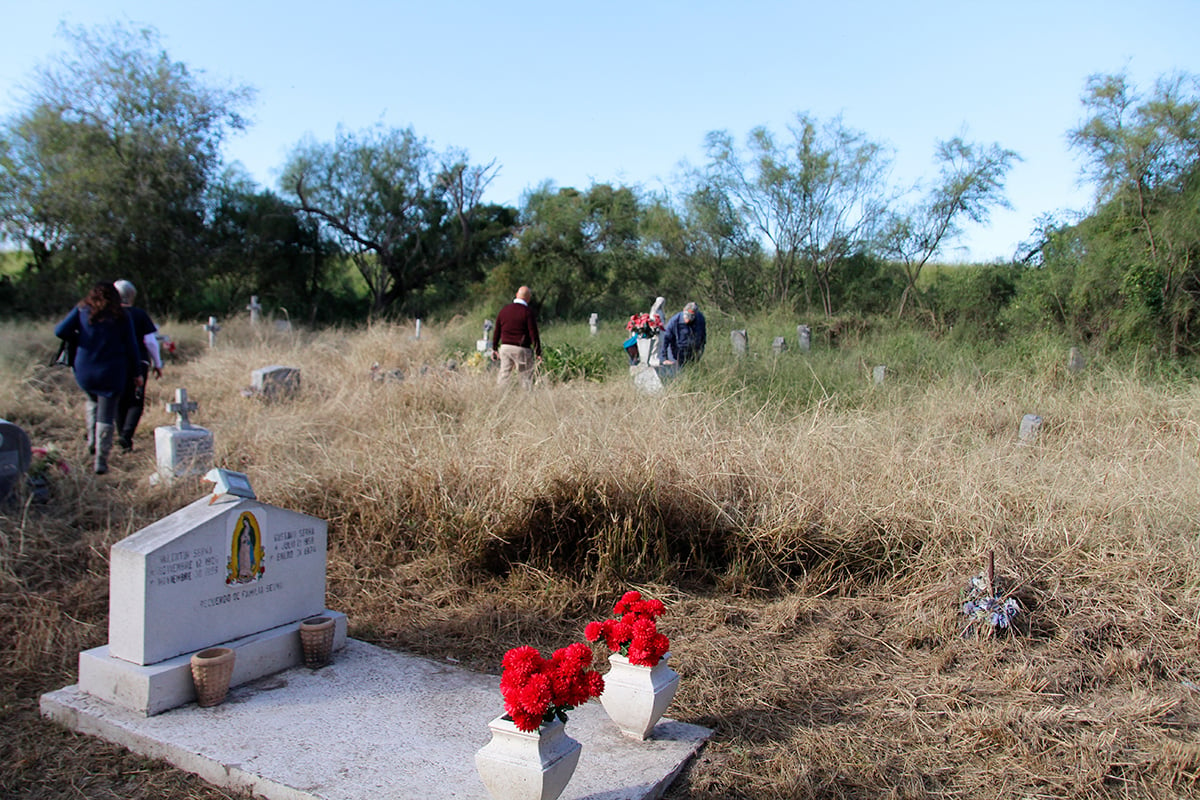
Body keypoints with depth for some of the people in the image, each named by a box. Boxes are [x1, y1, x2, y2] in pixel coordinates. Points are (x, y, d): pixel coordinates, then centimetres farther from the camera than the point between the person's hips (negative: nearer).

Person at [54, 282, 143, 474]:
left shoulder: (82, 310, 1)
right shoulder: (121, 317, -1)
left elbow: (60, 331, -9)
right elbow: (131, 347, 0)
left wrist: (79, 338, 11)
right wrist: (136, 373, 8)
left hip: (85, 371, 2)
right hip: (112, 372, -2)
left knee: (93, 402, 30)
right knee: (106, 416, 2)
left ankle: (92, 441, 21)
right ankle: (101, 460, -2)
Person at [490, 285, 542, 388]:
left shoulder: (504, 310, 9)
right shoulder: (528, 312, -9)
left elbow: (497, 331, 12)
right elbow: (533, 334, -11)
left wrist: (494, 349, 20)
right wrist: (538, 353, -7)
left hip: (505, 348, 5)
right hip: (522, 349, -5)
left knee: (503, 375, 9)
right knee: (526, 378, 3)